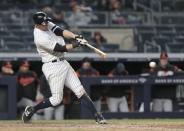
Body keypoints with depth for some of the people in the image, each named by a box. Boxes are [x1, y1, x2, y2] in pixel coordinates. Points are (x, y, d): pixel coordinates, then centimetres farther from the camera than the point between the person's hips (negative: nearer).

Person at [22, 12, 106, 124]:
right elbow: (62, 48, -22)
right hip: (53, 67, -8)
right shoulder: (40, 38, -23)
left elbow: (61, 31, -4)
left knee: (80, 90, 3)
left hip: (63, 63, 8)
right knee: (57, 99, -3)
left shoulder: (48, 25, 2)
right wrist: (77, 44, -21)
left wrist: (75, 36, -21)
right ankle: (31, 110, 14)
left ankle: (97, 116, 2)